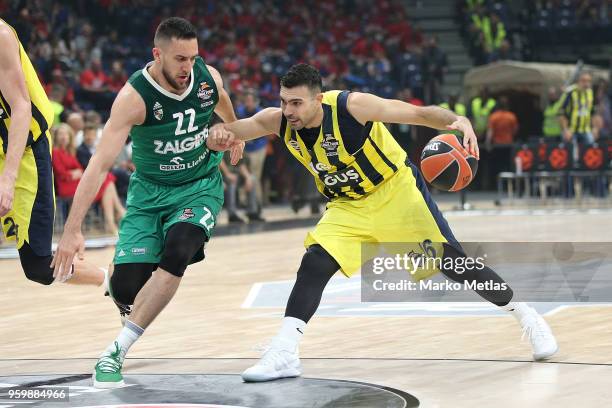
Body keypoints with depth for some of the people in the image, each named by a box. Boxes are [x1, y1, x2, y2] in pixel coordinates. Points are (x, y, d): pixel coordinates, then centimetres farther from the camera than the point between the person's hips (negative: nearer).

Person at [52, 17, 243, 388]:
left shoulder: (208, 77, -13)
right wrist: (73, 230, -36)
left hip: (201, 186, 1)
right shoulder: (135, 96, -25)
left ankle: (116, 352, -21)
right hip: (150, 191, -1)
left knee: (177, 254, -29)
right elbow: (100, 164, -30)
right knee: (126, 287, -14)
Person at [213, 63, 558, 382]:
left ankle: (527, 317, 17)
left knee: (453, 263, -2)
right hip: (348, 208, 4)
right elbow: (238, 129, -9)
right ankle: (283, 353, -17)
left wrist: (458, 120, -45)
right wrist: (222, 131, -34)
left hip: (396, 192, -4)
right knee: (314, 265, -17)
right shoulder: (279, 121, -15)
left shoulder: (352, 106, -28)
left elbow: (420, 113, -26)